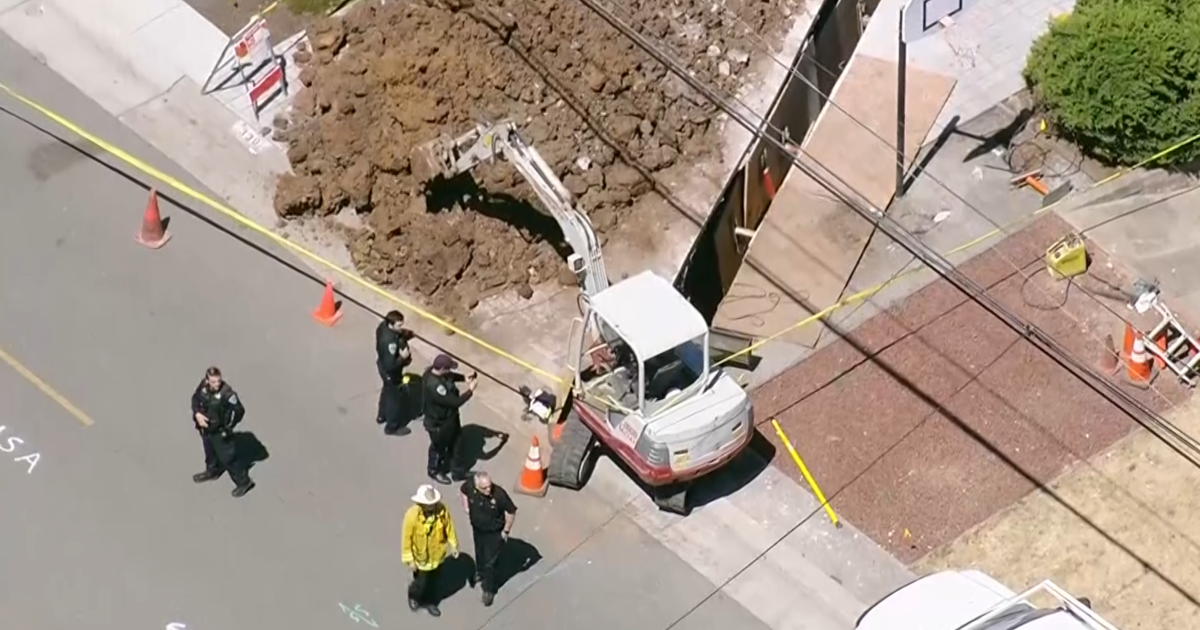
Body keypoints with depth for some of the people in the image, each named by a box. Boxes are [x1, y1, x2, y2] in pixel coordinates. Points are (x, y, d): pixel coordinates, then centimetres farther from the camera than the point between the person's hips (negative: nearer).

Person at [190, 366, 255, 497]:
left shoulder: (226, 393, -33)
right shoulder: (203, 385, -17)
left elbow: (239, 411, -23)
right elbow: (195, 398, 3)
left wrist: (228, 427, -14)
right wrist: (197, 413, -15)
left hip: (219, 431, -6)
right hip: (205, 428, 6)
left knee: (227, 457, 4)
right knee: (210, 452, 31)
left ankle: (243, 482, 20)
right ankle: (212, 471, 58)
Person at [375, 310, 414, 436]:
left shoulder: (383, 326, -15)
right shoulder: (389, 342, -42)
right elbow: (390, 365, -37)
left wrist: (406, 335, -8)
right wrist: (403, 357, -31)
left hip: (383, 365, 9)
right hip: (390, 372, -9)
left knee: (387, 391, 32)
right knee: (396, 397, 14)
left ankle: (382, 416, 56)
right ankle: (392, 427, 36)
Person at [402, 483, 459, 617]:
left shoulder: (442, 509, -21)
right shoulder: (412, 515, -31)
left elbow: (449, 527, -4)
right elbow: (406, 538, -20)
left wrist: (453, 545, 3)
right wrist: (409, 559, -15)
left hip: (437, 554, 4)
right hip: (421, 557, -4)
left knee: (433, 581, 22)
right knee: (422, 582, 13)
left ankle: (429, 602, 48)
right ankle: (413, 595, 48)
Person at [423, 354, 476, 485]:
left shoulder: (433, 371, -14)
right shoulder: (435, 386, -43)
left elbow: (450, 376, 8)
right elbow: (455, 401, -35)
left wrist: (464, 378, -8)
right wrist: (470, 390, -23)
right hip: (439, 424, -9)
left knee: (456, 443, 26)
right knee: (439, 448, 20)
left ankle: (456, 471, 47)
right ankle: (434, 471, 48)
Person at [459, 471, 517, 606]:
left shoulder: (499, 494, -38)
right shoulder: (470, 486, -28)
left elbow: (511, 512, -21)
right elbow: (464, 491, 0)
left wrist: (506, 531, -13)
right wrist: (466, 508, -1)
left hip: (494, 532, -4)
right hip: (477, 528, 4)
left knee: (490, 562, 9)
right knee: (479, 553, 30)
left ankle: (488, 589, 33)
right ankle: (480, 572, 61)